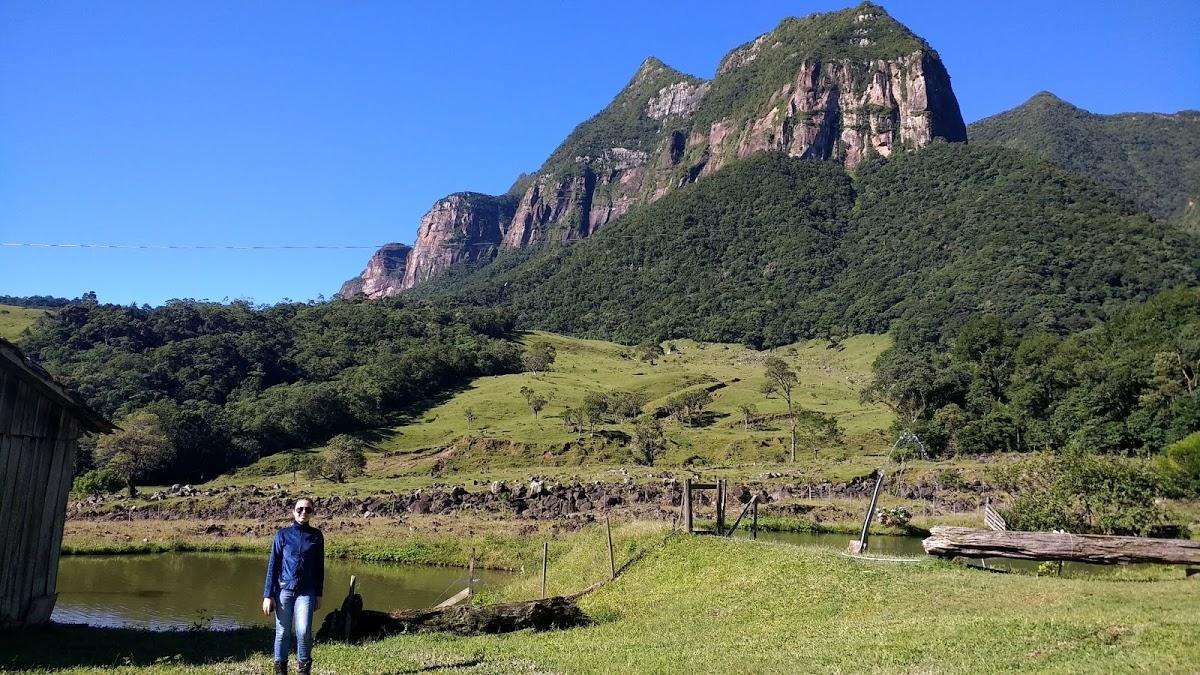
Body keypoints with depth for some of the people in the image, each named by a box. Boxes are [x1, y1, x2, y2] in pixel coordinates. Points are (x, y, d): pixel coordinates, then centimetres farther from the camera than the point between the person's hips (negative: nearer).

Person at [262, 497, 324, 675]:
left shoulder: (316, 536, 4)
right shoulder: (282, 534, 0)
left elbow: (319, 567, 10)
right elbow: (273, 565, 0)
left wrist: (319, 594, 9)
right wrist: (268, 595, -4)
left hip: (306, 592, 0)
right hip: (284, 589, 0)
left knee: (303, 631, -14)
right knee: (282, 632, 5)